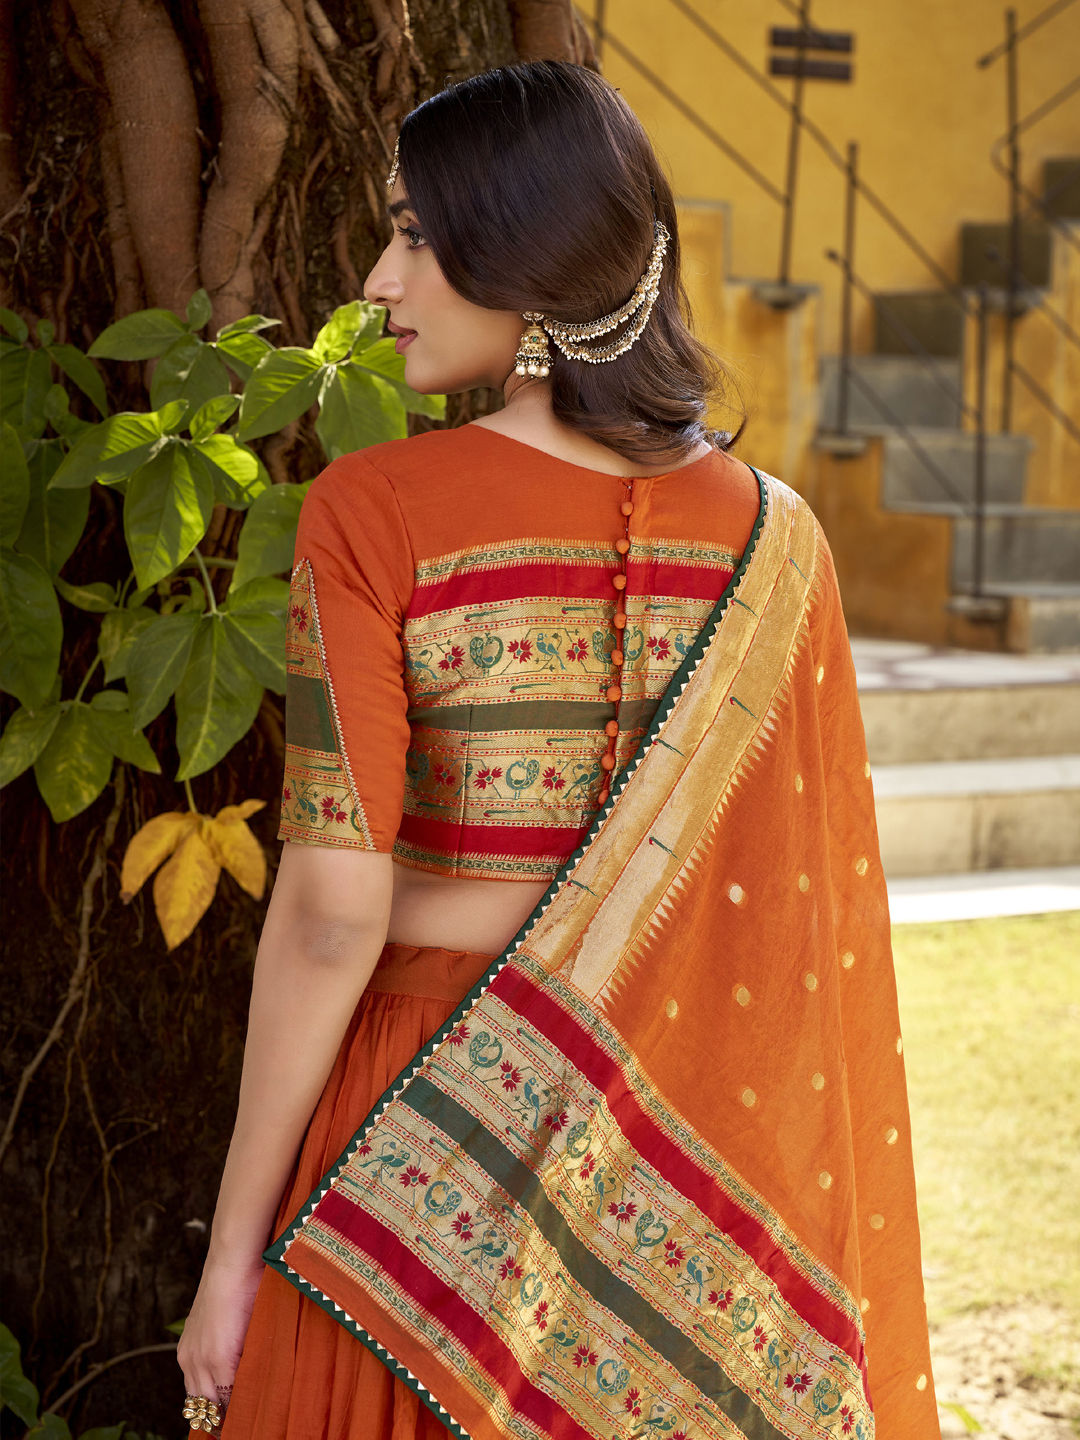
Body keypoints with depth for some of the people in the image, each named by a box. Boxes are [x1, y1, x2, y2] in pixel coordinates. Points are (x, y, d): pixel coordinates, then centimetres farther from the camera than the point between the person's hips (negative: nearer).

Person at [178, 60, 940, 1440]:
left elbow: (332, 908, -17)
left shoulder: (375, 513, -13)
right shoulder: (769, 539, -3)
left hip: (427, 1133, -3)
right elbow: (819, 919, 0)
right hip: (693, 1131, 3)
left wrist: (235, 1251, -9)